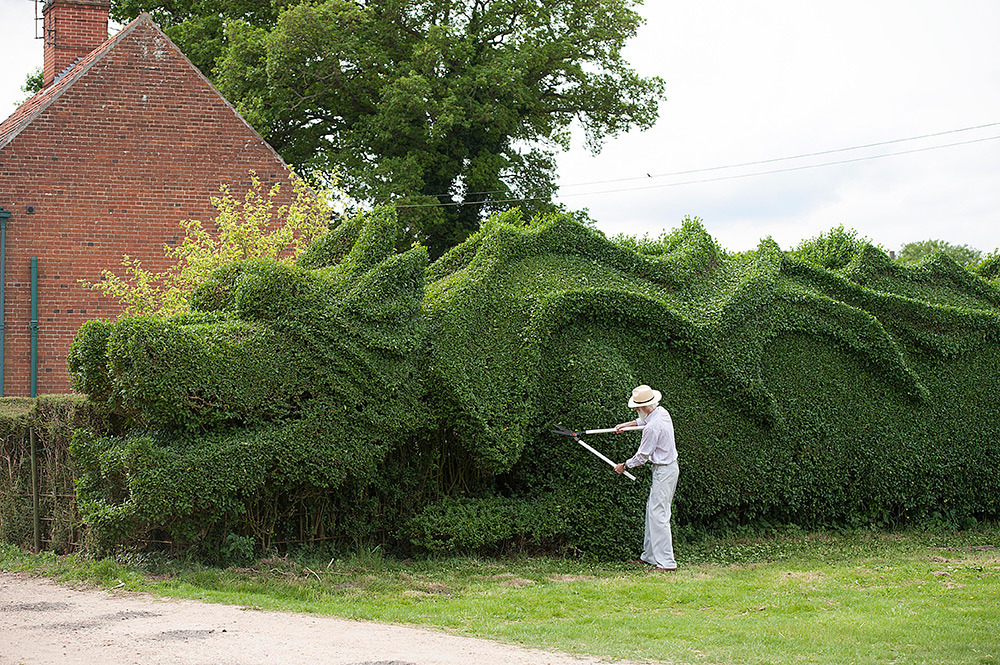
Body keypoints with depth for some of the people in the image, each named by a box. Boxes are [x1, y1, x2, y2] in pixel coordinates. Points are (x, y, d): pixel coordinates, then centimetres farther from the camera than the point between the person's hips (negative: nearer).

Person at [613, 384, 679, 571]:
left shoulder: (653, 427, -23)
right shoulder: (661, 412, 5)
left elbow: (642, 456, -13)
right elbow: (644, 420, 31)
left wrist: (624, 466, 2)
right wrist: (626, 425, 31)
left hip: (664, 471, -10)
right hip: (669, 466, 10)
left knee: (658, 514, -9)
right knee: (652, 510, 15)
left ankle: (666, 562, -9)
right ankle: (650, 556, 22)